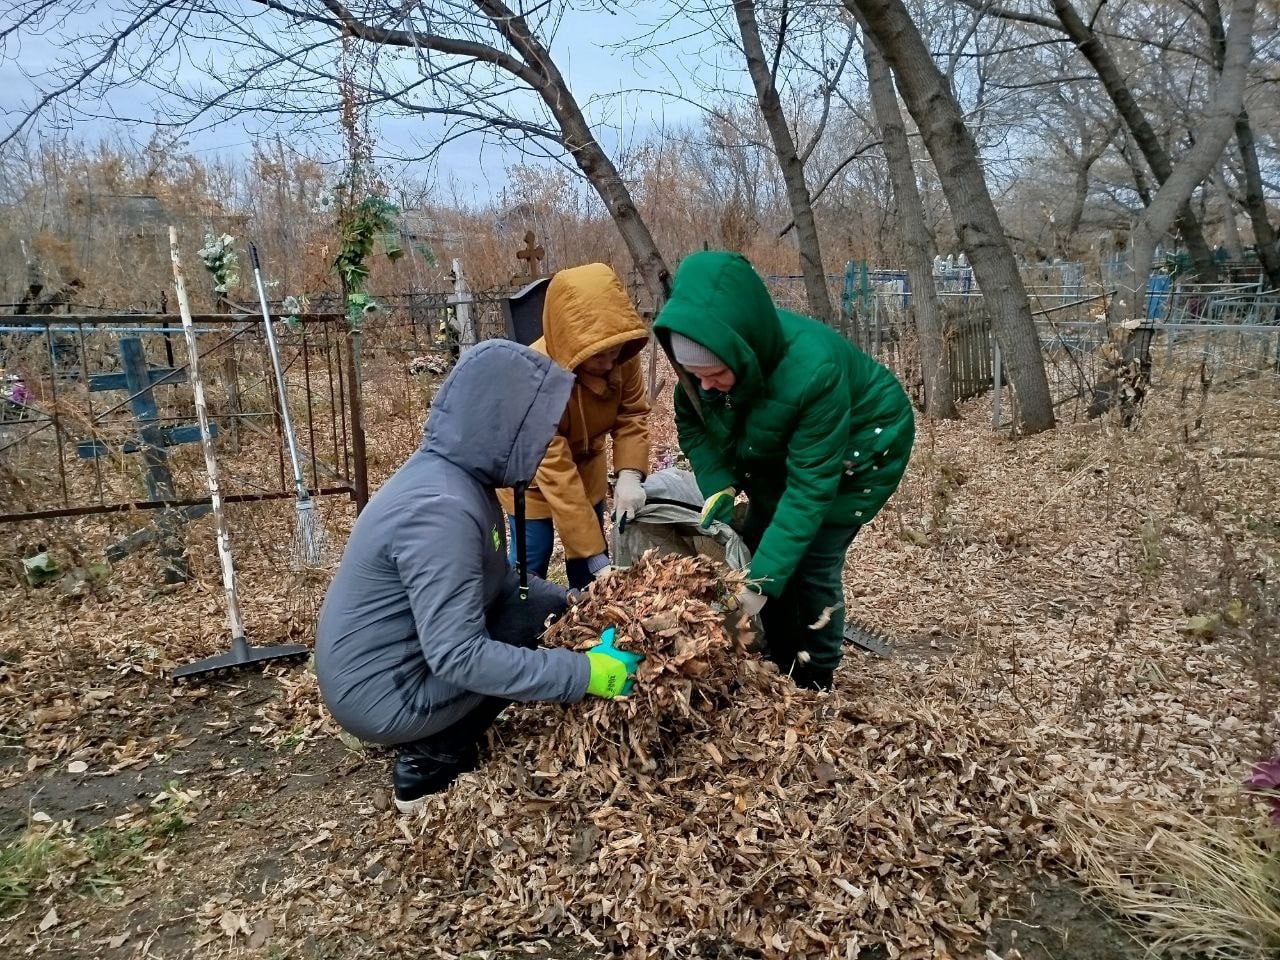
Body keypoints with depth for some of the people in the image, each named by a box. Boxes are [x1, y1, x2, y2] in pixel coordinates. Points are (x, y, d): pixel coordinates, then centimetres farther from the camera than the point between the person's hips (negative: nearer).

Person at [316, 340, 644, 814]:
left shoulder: (452, 474, -2)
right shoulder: (441, 509, -31)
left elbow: (494, 577, 10)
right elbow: (457, 657, -32)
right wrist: (583, 674, -28)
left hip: (393, 658, 9)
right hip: (381, 692, -9)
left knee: (550, 604, 8)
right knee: (541, 626, -8)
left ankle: (434, 745, 13)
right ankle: (429, 767, 2)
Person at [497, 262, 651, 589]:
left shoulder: (621, 355, -26)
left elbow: (633, 413, -11)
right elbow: (556, 476, -38)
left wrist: (630, 474, -30)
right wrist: (596, 557, -37)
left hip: (585, 460, 5)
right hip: (531, 470, -4)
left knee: (589, 546, 10)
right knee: (533, 557, 0)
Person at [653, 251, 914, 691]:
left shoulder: (814, 371, -42)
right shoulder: (708, 357, -26)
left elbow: (811, 486, -37)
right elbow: (692, 423, -9)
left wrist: (761, 580, -39)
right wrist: (718, 489, -26)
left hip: (858, 447, -6)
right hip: (780, 450, 6)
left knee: (811, 563, -9)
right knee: (759, 546, 4)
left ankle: (814, 688, 13)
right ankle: (779, 668, 25)